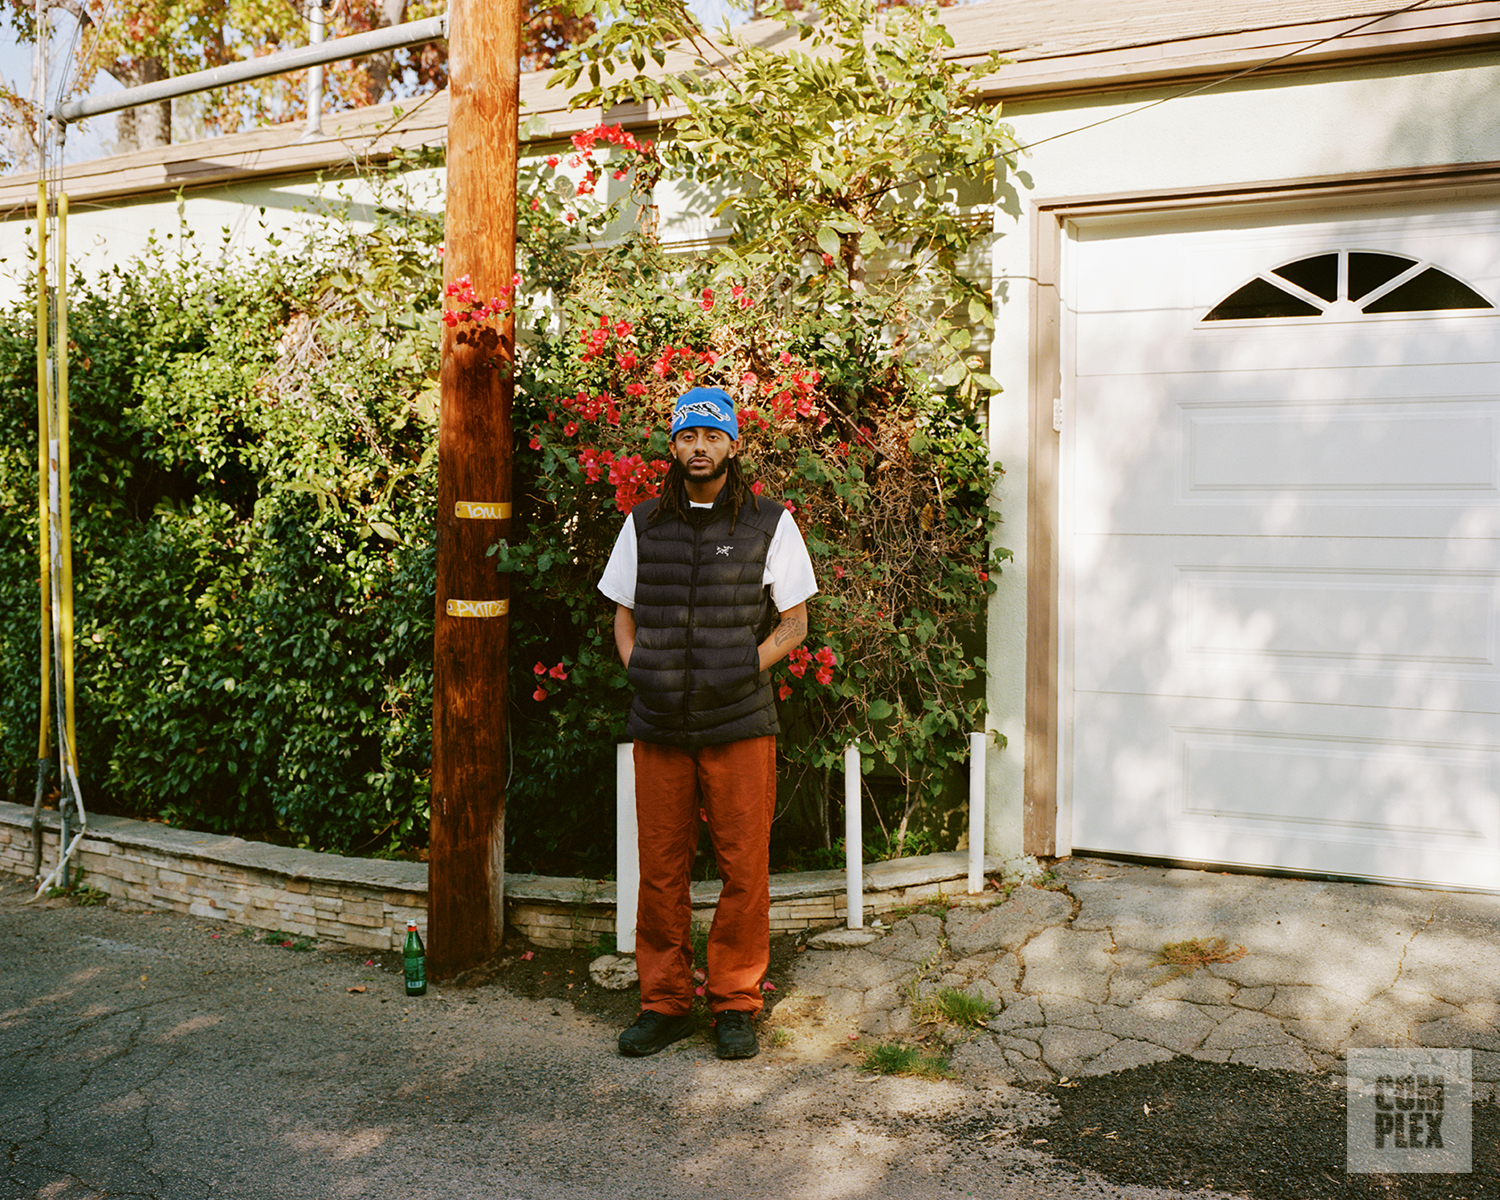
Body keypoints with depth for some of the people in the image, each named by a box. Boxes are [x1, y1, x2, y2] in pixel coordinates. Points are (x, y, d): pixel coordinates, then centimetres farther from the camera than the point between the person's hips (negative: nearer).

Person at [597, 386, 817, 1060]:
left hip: (740, 725, -2)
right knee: (660, 870, 6)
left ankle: (735, 1003, 17)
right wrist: (638, 671, 0)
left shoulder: (769, 525, 5)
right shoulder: (643, 525, 11)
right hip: (659, 726, 2)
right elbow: (624, 617, 18)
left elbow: (794, 623, 6)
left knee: (744, 870, 2)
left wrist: (742, 670, -7)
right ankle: (664, 1004, 19)